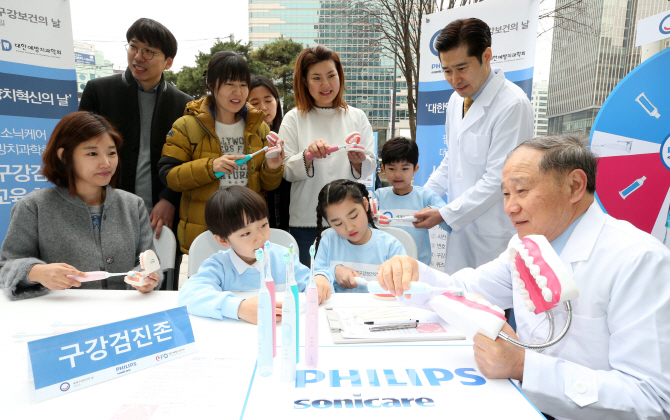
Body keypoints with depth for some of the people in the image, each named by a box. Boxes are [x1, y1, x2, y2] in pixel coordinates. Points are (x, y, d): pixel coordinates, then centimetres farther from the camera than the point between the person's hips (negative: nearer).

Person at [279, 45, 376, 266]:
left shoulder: (357, 117, 7)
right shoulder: (294, 119, 2)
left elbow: (370, 167, 5)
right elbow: (287, 172, -2)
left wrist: (358, 161, -17)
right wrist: (307, 156, -21)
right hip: (306, 223, -1)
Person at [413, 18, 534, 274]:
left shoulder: (513, 105, -16)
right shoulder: (457, 100, 10)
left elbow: (498, 179, -19)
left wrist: (444, 214, -16)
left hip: (494, 236, -7)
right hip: (460, 228, 7)